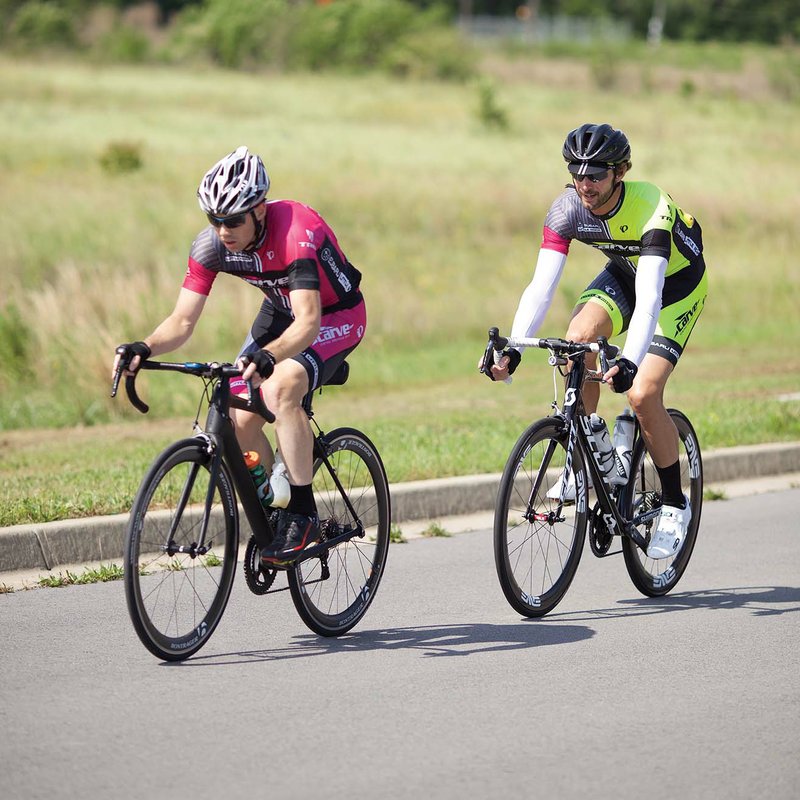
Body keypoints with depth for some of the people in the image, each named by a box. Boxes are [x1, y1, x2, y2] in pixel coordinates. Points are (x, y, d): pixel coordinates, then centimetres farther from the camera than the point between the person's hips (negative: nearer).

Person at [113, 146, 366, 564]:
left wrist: (268, 356, -64)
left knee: (279, 389, -32)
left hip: (336, 315, -7)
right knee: (241, 420, -7)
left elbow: (308, 322, -45)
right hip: (281, 312, 7)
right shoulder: (211, 245, -19)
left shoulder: (296, 232, -36)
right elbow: (182, 321, -18)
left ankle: (303, 513, -23)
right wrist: (144, 348, -39)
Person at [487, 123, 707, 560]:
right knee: (578, 338, -26)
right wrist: (513, 350, -41)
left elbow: (649, 299, -45)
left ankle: (674, 504, 0)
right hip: (624, 273, 5)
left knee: (642, 395, -20)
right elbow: (541, 286, -27)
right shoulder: (567, 208, -23)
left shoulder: (650, 208, -37)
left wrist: (629, 361, -59)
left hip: (678, 283, -5)